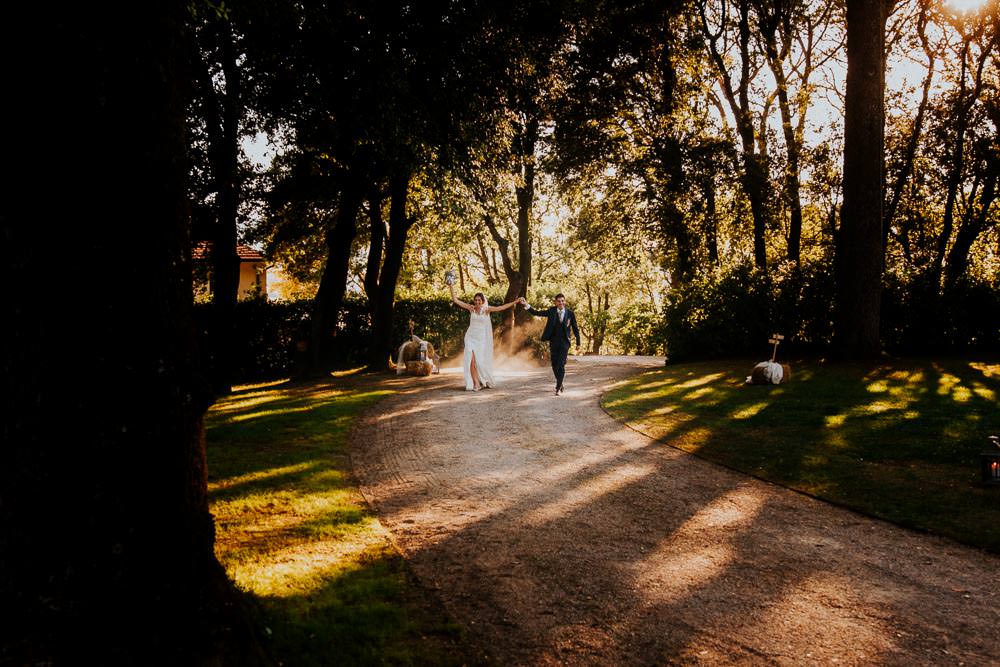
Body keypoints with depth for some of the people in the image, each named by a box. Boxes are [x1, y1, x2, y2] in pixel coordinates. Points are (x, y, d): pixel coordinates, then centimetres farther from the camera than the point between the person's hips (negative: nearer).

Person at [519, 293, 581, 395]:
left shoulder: (570, 313, -2)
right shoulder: (551, 311, 1)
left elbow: (575, 328, 4)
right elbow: (537, 313, -4)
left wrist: (578, 342, 5)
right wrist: (526, 305, -16)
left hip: (564, 342, -2)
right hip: (553, 342, 2)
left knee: (561, 365, -9)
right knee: (554, 365, 8)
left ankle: (558, 388, -7)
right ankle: (560, 383, 28)